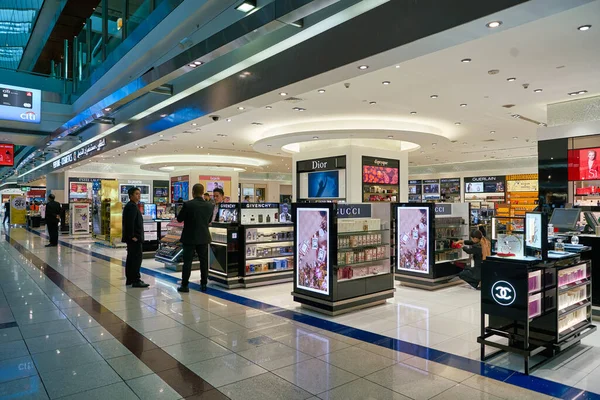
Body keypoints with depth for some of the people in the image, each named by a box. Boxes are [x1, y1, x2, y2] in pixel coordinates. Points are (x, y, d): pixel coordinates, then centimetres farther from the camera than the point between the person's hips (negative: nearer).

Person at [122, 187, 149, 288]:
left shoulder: (132, 206, 18)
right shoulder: (132, 206, -14)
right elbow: (130, 222, -23)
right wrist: (132, 236, -22)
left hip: (132, 238, 11)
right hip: (134, 238, -11)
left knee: (131, 258, 14)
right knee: (137, 257, -10)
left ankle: (129, 279, 21)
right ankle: (136, 280, -9)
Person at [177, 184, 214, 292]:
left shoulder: (188, 205, -15)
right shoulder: (210, 206, -3)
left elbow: (179, 219, -4)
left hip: (190, 237, -3)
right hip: (204, 238, 3)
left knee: (187, 261, 4)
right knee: (204, 261, 11)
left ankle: (184, 285, 8)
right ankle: (204, 284, 17)